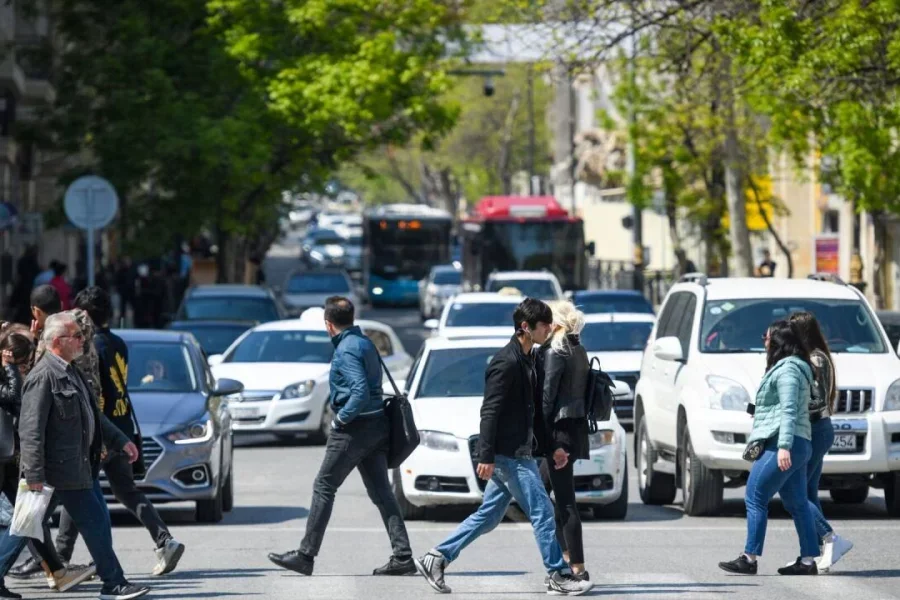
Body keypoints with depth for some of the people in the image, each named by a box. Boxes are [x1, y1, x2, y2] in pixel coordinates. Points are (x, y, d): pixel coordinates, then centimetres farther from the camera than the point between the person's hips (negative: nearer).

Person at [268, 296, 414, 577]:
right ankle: (403, 556, -1)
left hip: (355, 428, -9)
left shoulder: (346, 350, -15)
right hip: (377, 426, 9)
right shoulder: (366, 343, 13)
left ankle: (305, 555, 2)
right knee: (381, 493, 6)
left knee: (324, 488, 0)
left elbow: (361, 392, -25)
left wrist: (340, 419, -14)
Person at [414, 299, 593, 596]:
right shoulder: (506, 362, -16)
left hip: (518, 453, 10)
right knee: (542, 512, -4)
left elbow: (535, 410, 22)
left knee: (488, 516, 12)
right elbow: (490, 412, -18)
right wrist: (485, 456, -21)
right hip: (510, 453, -10)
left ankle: (436, 558, 15)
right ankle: (558, 576, 2)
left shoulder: (527, 360, 14)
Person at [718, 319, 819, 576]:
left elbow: (789, 410, -21)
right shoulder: (792, 367, 21)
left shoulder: (787, 369, -11)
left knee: (755, 498, -9)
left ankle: (749, 559, -10)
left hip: (781, 445, -11)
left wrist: (784, 446, -27)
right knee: (797, 504, 9)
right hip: (798, 445, 11)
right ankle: (808, 560, 7)